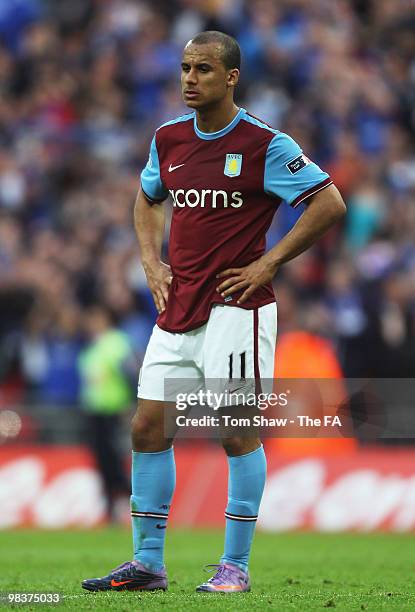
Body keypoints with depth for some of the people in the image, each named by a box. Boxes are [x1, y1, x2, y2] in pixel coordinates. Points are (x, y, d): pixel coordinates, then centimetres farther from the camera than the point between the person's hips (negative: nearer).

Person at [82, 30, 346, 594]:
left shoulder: (264, 145, -8)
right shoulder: (169, 140, 10)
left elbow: (330, 204, -10)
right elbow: (147, 200, 29)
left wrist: (267, 265, -11)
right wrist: (152, 263, 13)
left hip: (235, 307, -6)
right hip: (176, 307, 6)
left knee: (239, 431, -5)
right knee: (148, 425, 3)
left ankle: (236, 567, 2)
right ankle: (148, 564, 10)